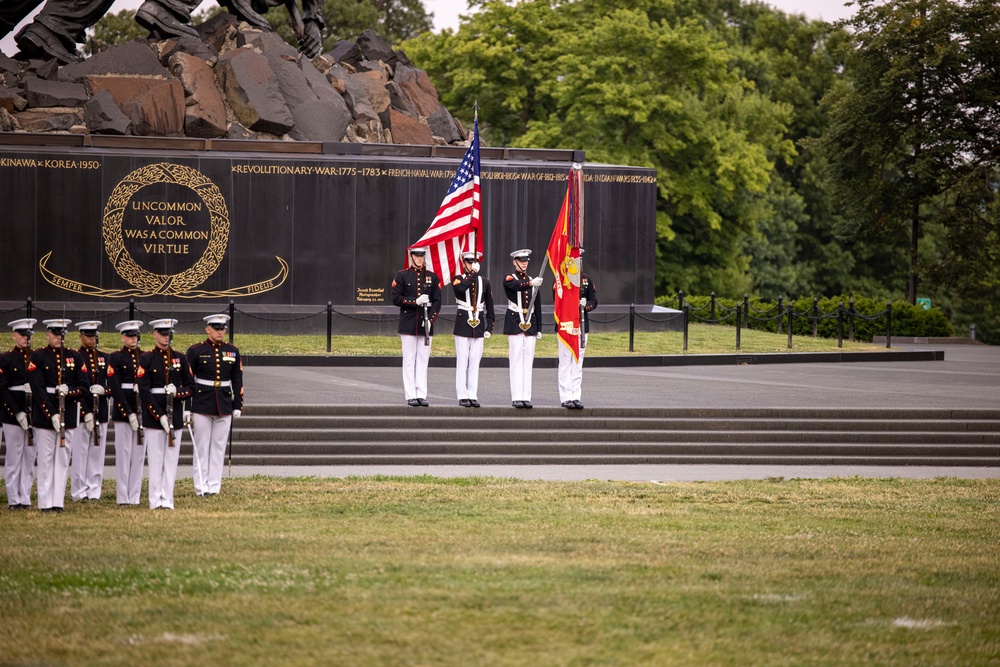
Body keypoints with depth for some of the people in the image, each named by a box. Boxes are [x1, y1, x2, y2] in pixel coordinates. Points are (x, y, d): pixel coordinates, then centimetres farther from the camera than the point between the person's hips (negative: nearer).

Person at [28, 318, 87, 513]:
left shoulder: (75, 357, 8)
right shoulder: (38, 357, -2)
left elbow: (83, 387, 5)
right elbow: (38, 389, -10)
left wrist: (69, 392, -16)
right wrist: (52, 415, -18)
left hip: (68, 415, 3)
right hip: (44, 415, -3)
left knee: (63, 458, 4)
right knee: (46, 459, 0)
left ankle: (58, 501, 7)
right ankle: (46, 502, 3)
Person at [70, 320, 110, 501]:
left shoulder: (104, 358, 13)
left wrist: (103, 389, -12)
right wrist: (86, 413, -15)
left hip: (101, 411, 4)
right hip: (81, 411, -4)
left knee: (97, 452, 5)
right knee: (80, 453, -2)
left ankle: (94, 491, 9)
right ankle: (79, 492, 2)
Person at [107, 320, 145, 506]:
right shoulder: (116, 358, -1)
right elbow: (114, 388, -8)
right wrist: (129, 413, -14)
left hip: (143, 411, 4)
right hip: (122, 411, -4)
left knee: (139, 454, 4)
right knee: (124, 454, -2)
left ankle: (135, 496, 8)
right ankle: (123, 497, 2)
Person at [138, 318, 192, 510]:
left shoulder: (180, 358, 9)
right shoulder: (146, 359, -2)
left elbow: (190, 387, 9)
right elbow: (144, 391, -8)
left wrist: (178, 391, -14)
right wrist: (160, 416, -14)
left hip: (175, 414, 3)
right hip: (153, 415, -3)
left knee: (171, 458, 3)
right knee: (156, 458, -1)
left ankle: (167, 499, 6)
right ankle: (155, 500, 3)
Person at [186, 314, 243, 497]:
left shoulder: (232, 351, 7)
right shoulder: (196, 351, -3)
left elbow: (237, 380, 11)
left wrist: (238, 406, 8)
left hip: (224, 406, 3)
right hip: (202, 405, -3)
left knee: (219, 447, 4)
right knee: (202, 447, 0)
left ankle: (214, 486, 9)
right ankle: (201, 487, 4)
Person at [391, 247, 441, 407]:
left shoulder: (432, 277, 9)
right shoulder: (401, 276, 3)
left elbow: (437, 302, 5)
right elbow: (396, 299, -4)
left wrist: (430, 320, -9)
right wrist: (416, 301, -16)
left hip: (426, 325, 2)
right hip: (408, 325, -2)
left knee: (423, 360, 2)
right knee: (409, 361, -2)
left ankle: (421, 395, 5)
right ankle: (411, 396, 0)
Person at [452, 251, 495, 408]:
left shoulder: (484, 282, 11)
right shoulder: (458, 279, 2)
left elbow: (490, 307, 13)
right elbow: (460, 288, -24)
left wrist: (489, 327, 6)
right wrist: (474, 274, -20)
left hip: (479, 324, 3)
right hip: (463, 324, -3)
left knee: (475, 361, 3)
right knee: (462, 361, -3)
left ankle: (473, 395, 6)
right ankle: (463, 396, -1)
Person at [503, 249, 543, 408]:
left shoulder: (533, 281, 14)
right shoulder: (509, 279, -1)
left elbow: (537, 306, 16)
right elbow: (517, 286, -26)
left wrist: (539, 329, 13)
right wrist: (531, 283, -45)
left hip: (530, 324, 5)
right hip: (515, 323, -5)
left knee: (528, 361, 3)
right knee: (516, 361, -7)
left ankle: (526, 397, 5)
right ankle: (516, 397, -7)